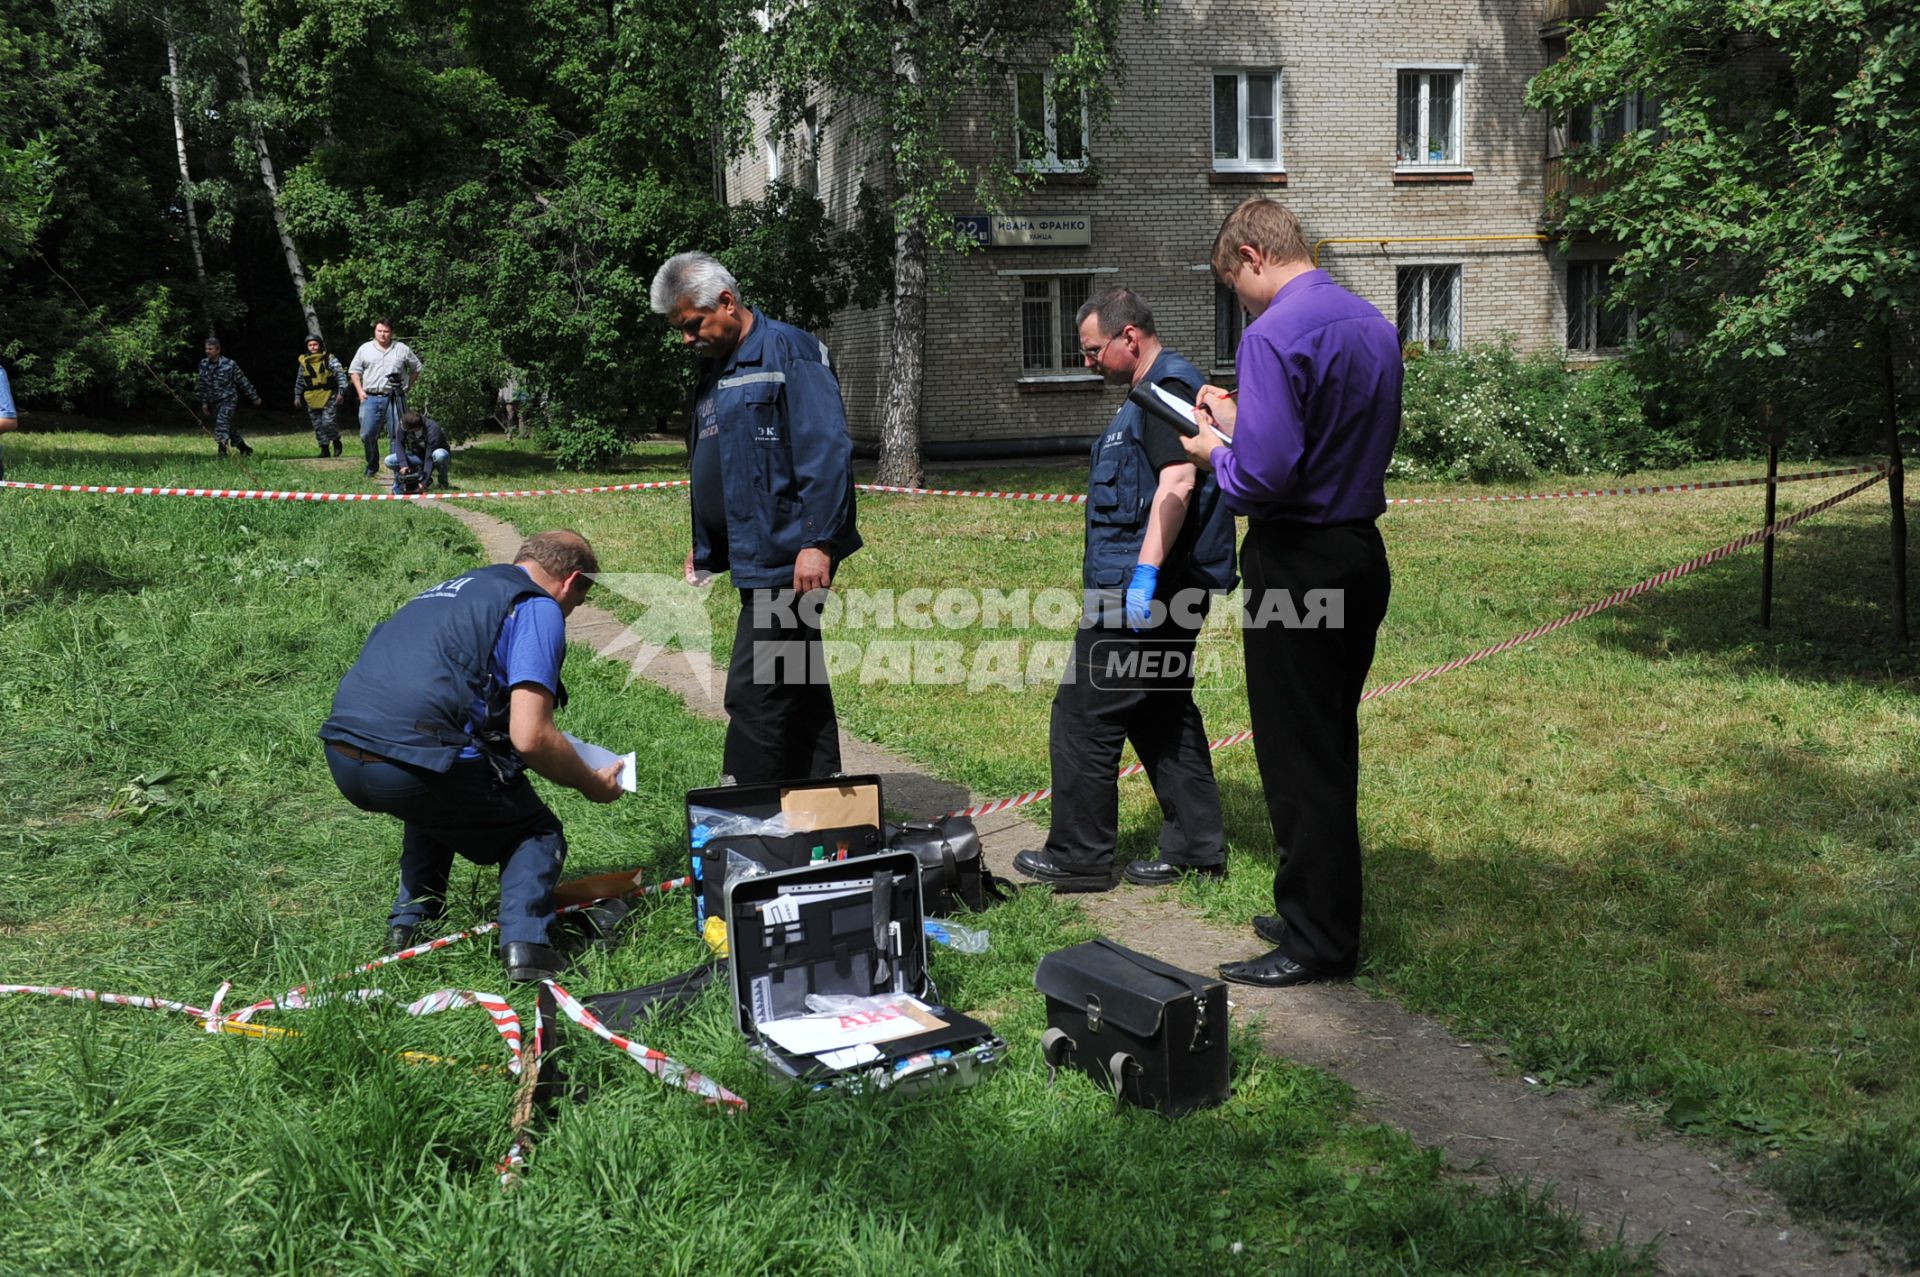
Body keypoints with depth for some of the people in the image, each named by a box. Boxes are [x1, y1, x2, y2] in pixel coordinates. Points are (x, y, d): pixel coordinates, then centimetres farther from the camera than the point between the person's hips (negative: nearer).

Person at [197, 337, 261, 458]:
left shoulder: (229, 365, -14)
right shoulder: (203, 364, 1)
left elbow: (243, 382, -6)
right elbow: (203, 385, 11)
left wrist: (255, 397, 0)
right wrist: (204, 402, 11)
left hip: (227, 399, -6)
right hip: (214, 402, 6)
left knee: (222, 425, -22)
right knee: (228, 427, 14)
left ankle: (222, 453, -25)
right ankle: (245, 450, 30)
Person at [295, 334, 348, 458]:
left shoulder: (330, 359, -2)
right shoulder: (303, 362, 10)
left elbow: (341, 375, -6)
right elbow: (299, 381, 20)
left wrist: (341, 391, -16)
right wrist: (297, 396, 19)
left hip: (329, 398, -4)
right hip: (312, 400, 4)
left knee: (328, 422, -16)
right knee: (318, 426, 5)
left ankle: (336, 442, 8)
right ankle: (324, 449, 14)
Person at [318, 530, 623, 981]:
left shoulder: (451, 589, 26)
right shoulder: (539, 608, 1)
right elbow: (529, 737, -10)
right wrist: (593, 784, 7)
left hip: (342, 757, 7)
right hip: (411, 765, -7)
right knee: (538, 834, 14)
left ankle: (409, 919, 26)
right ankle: (524, 942, -9)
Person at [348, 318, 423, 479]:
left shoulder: (402, 349, 8)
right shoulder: (365, 349, 10)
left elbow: (417, 369, 17)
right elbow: (354, 370, 14)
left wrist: (408, 386, 9)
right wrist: (360, 391, 4)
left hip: (394, 399, -1)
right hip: (370, 398, 1)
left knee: (397, 434, -3)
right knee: (367, 434, -3)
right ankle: (372, 467, 11)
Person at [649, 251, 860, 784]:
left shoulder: (788, 351, -10)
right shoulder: (714, 369, 18)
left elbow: (828, 451, -18)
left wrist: (817, 541, -23)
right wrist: (702, 546, 21)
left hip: (789, 561, -9)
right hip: (755, 560, 9)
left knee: (753, 695, -8)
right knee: (800, 690, 15)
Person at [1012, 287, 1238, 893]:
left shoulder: (1168, 387, -13)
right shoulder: (1157, 390, 20)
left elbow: (1177, 483, -25)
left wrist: (1145, 571, -29)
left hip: (1139, 593, -11)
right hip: (1168, 592, 11)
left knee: (1084, 718, -3)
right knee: (1163, 714, 15)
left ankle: (1079, 858, 6)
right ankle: (1196, 849, 21)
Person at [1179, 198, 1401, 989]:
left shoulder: (1274, 336, -18)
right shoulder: (1374, 325, 10)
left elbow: (1264, 476, -26)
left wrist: (1214, 453, -4)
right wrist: (1239, 424, 18)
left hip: (1297, 567, -9)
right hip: (1362, 556, 9)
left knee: (1297, 760, 2)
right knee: (1333, 750, 18)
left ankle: (1317, 944, 12)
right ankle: (1320, 912, 31)